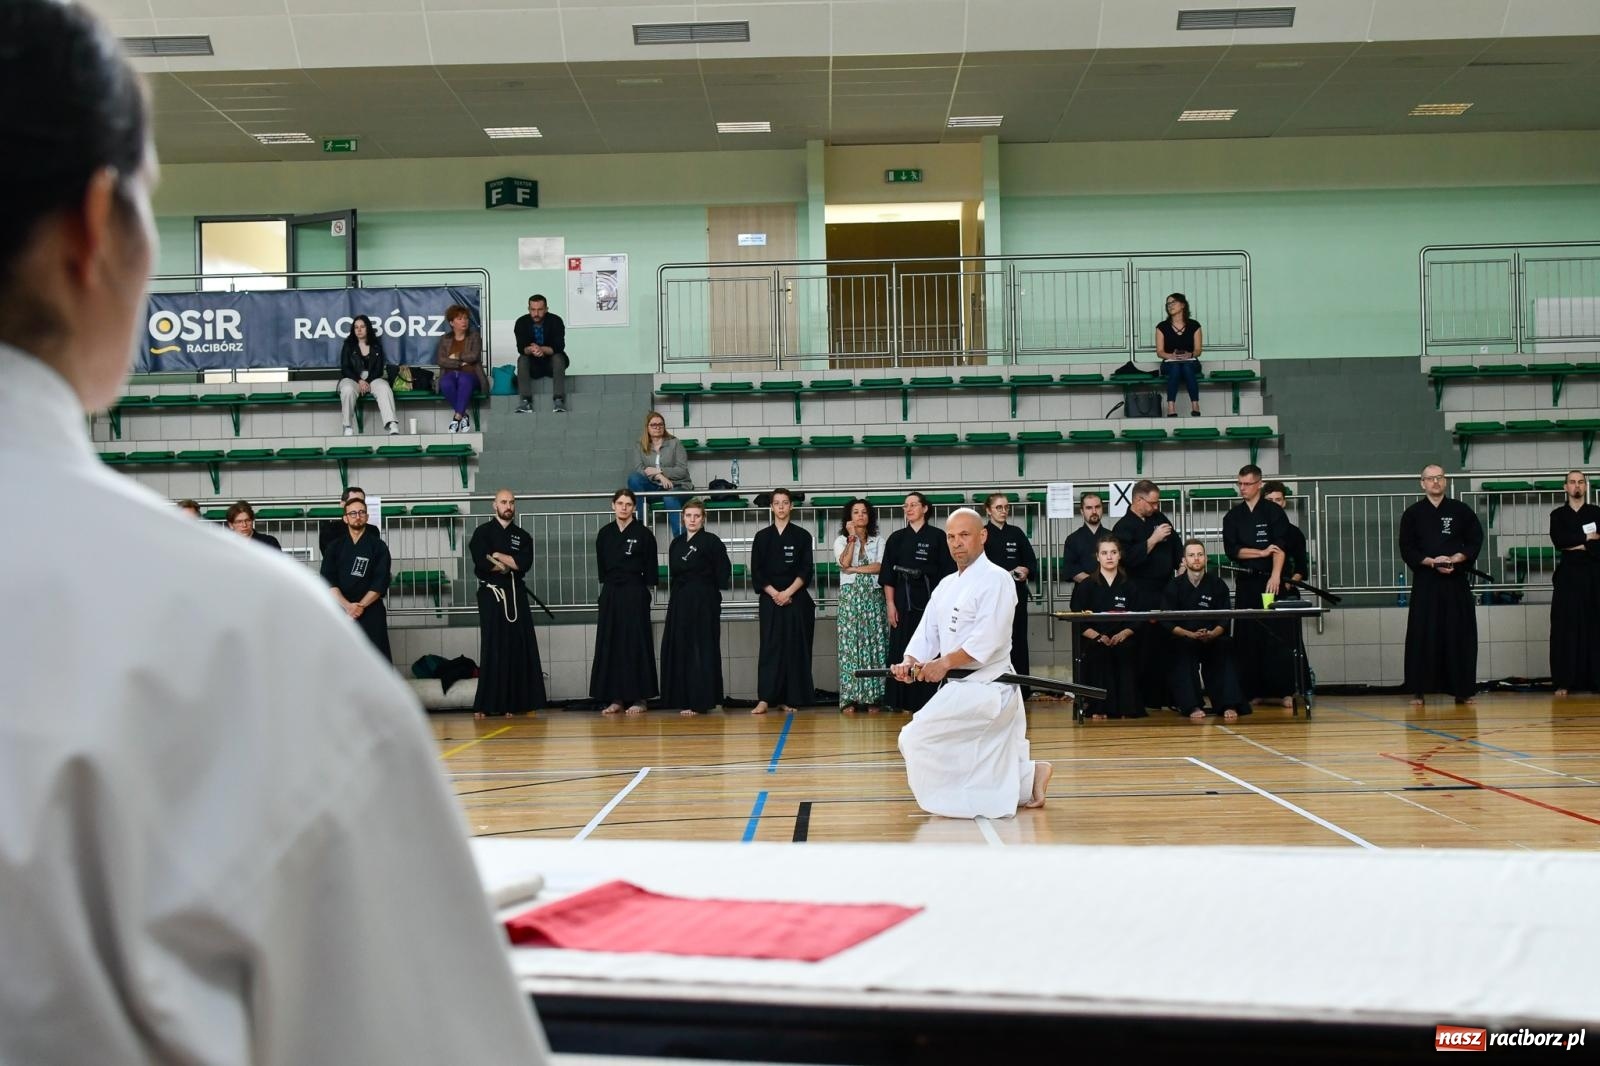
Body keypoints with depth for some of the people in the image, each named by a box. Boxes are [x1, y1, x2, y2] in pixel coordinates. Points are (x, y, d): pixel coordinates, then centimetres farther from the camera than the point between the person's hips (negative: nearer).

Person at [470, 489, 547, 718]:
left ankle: (515, 703, 3)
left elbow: (525, 563, -4)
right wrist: (511, 564, -6)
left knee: (520, 649, -1)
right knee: (493, 650, -7)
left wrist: (497, 556, -8)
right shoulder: (483, 532, 4)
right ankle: (485, 705, -5)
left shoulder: (523, 536, 14)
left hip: (516, 596, 4)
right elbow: (482, 563, -12)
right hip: (491, 595, -3)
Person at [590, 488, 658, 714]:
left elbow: (650, 570, 0)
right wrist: (608, 585, 6)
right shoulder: (605, 533, 7)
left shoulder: (643, 534, -3)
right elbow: (601, 565, 12)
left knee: (636, 644, -2)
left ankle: (638, 698, 3)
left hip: (635, 594, -4)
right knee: (610, 644, 3)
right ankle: (614, 698, 10)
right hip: (610, 594, 4)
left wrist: (642, 589, -2)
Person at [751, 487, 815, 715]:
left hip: (797, 600, 0)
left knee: (794, 648, -1)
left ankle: (788, 699, 3)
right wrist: (774, 593, -9)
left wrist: (788, 592, -11)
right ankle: (764, 699, -10)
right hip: (770, 600, 0)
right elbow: (756, 572, 4)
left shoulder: (802, 535, 5)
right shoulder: (762, 537, 8)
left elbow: (806, 571, 0)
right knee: (770, 648, -6)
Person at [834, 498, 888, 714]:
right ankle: (849, 698, -6)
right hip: (850, 597, -1)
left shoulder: (878, 541, 12)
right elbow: (844, 564, -9)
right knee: (850, 645, -6)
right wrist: (852, 537, -8)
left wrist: (854, 569, -9)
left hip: (873, 597, 1)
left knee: (874, 644, -3)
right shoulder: (841, 541, 9)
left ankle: (872, 698, 0)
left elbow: (879, 566, -3)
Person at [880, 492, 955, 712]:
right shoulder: (896, 538, 8)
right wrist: (890, 604, 0)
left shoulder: (937, 536, 2)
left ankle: (929, 700, 5)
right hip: (904, 600, 2)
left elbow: (947, 572, 1)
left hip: (930, 598, -2)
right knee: (902, 652, 1)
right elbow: (887, 575, 7)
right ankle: (904, 702, 7)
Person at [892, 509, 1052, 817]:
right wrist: (909, 662, -9)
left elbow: (989, 638, -23)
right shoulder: (947, 585, 15)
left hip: (986, 688, -9)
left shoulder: (995, 579, -13)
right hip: (965, 687, 9)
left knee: (917, 739, -14)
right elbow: (927, 632, 10)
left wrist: (944, 663, -25)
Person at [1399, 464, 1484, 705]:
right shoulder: (1413, 513, 4)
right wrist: (1431, 562, -14)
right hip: (1425, 582, -1)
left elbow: (1475, 541, 6)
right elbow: (1407, 549, 1)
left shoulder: (1460, 510, 7)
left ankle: (1462, 690, 10)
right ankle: (1417, 691, 1)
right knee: (1422, 637, -4)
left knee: (1459, 637, 2)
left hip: (1456, 582, 1)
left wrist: (1455, 558, -11)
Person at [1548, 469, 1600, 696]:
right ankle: (1564, 682, -3)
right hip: (1568, 576, 0)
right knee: (1565, 629, -4)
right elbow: (1558, 540, -9)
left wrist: (1579, 546, -12)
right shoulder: (1558, 515, 10)